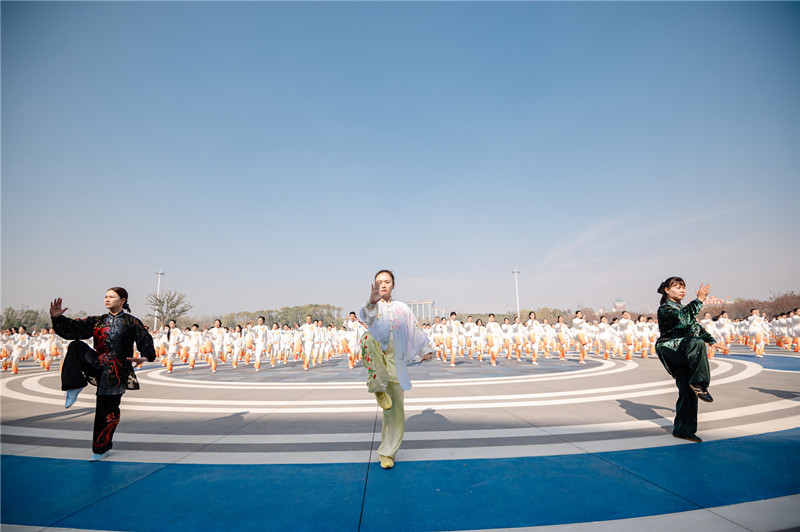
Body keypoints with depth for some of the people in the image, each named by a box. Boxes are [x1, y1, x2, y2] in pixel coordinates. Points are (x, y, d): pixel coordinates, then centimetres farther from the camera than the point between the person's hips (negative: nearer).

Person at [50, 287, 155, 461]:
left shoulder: (131, 322, -5)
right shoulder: (98, 321, 9)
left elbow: (146, 341, -9)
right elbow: (73, 328, 2)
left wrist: (145, 357, -26)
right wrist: (57, 318, -14)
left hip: (116, 372, -5)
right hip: (98, 365, 5)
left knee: (107, 410, 1)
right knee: (75, 347, -14)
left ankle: (102, 448, 21)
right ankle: (75, 386, -12)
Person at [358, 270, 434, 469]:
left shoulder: (403, 308, 13)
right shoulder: (372, 306, 3)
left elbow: (417, 330, 13)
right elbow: (366, 316, -21)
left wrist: (426, 349, -3)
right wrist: (371, 302, -44)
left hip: (395, 362, 3)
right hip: (376, 361, -2)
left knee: (396, 411, 1)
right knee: (368, 337, -36)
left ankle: (387, 452, 22)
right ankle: (378, 387, -27)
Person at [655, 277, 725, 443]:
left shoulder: (682, 308, 23)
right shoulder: (664, 309, -5)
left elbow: (696, 326, 37)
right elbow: (683, 318, -24)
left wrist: (712, 341, 39)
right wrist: (699, 300, -25)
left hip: (684, 357, 8)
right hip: (670, 349, -8)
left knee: (688, 392, 0)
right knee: (697, 343, -36)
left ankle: (682, 430, 8)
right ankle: (699, 384, -28)